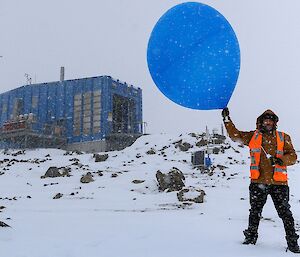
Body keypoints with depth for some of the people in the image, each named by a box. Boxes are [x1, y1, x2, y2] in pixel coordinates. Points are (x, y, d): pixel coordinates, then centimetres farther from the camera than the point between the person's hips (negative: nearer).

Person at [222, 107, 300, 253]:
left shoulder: (283, 137, 8)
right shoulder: (253, 136, 10)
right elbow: (235, 135, 10)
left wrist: (282, 160, -18)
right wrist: (227, 120, 5)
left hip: (279, 182, -1)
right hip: (258, 182, 1)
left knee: (285, 213, 0)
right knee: (255, 212, 10)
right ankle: (251, 237, 24)